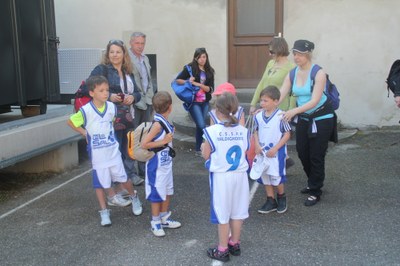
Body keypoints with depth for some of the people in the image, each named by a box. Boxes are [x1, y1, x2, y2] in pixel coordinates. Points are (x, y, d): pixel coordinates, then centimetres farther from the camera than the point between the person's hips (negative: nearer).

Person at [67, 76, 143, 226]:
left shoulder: (111, 107, -5)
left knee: (123, 178, 11)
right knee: (100, 183, 7)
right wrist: (85, 133, -6)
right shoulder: (86, 111, -17)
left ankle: (134, 197, 37)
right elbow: (71, 122, -4)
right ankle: (104, 212, 21)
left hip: (113, 150, 3)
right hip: (97, 154, -2)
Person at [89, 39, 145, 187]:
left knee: (128, 148, 16)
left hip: (128, 117, 7)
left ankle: (131, 175, 31)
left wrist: (133, 97, -7)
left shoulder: (128, 72, 14)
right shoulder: (101, 70, -7)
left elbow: (137, 92, 16)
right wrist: (109, 96, -24)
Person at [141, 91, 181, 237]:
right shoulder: (158, 124, -23)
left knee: (167, 192, 19)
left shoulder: (165, 122, 1)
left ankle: (165, 219, 35)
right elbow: (144, 144, -25)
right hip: (157, 166, -9)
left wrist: (170, 136, 0)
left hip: (166, 163, 9)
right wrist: (163, 141, -22)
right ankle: (155, 223, 21)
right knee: (157, 195, 5)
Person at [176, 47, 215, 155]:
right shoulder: (190, 68, -5)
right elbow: (177, 80, 0)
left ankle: (199, 149, 23)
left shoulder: (209, 71, 4)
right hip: (193, 101, -4)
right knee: (202, 125, -13)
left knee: (199, 126, 13)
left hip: (204, 102, 4)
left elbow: (210, 89, -4)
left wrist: (198, 84, -16)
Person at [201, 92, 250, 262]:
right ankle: (234, 244, 31)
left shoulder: (212, 131, -15)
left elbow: (206, 156, -6)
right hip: (240, 175, 4)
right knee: (237, 211, 15)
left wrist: (203, 147, 15)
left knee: (223, 213, 6)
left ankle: (222, 250, 17)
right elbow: (246, 154, 5)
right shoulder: (243, 131, -4)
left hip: (221, 176, -4)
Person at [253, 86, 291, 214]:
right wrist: (257, 145, -6)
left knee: (277, 177, 1)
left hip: (277, 153, -5)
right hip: (262, 152, 5)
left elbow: (287, 134, -11)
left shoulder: (281, 116, -15)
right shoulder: (258, 116, -1)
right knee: (265, 176, 11)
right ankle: (271, 201, 26)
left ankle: (281, 198, 28)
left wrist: (275, 148, -16)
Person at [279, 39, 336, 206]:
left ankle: (315, 192, 16)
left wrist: (294, 111, -41)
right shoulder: (292, 74, -3)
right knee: (302, 152, 13)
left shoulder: (318, 73, -20)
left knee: (316, 156, 0)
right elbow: (280, 96, -10)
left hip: (322, 119, -6)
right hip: (303, 118, 6)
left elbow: (315, 101, -28)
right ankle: (313, 183, 37)